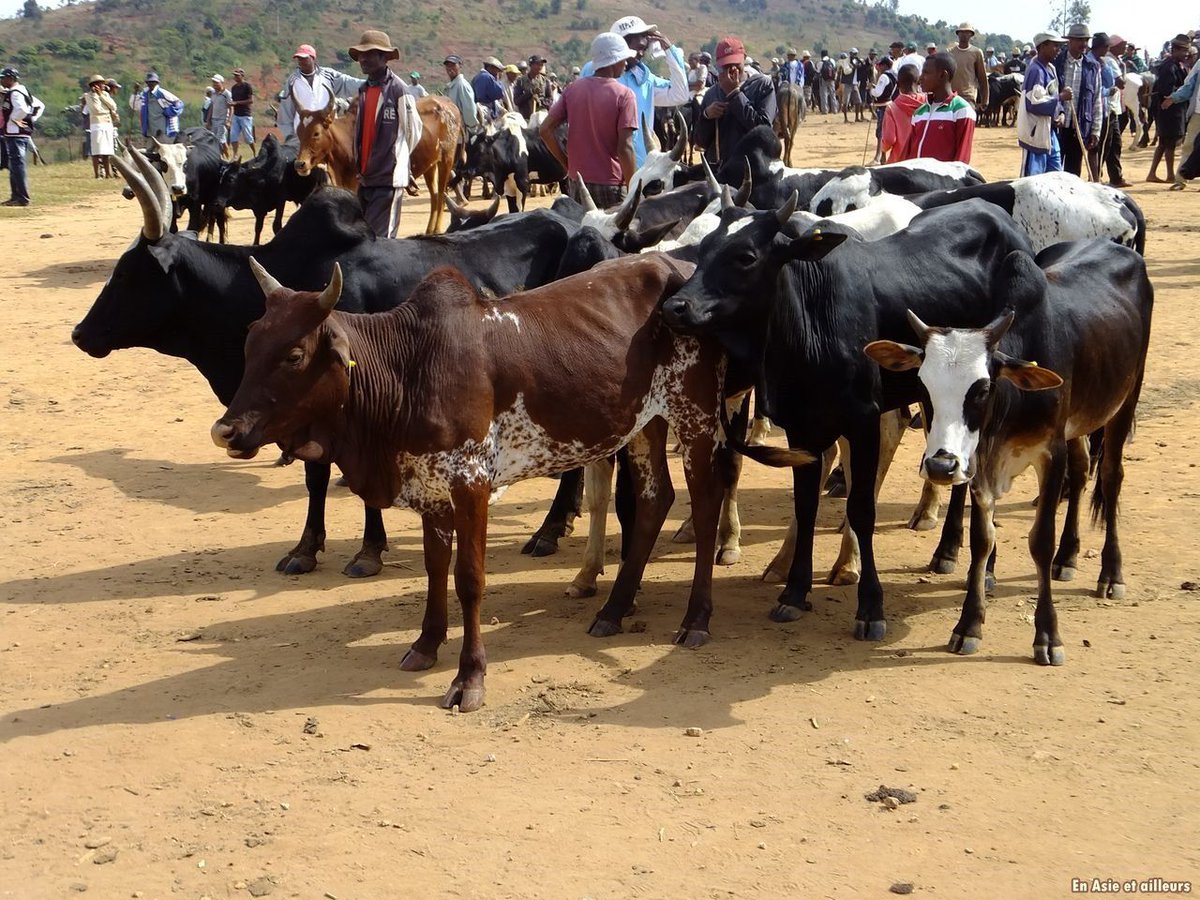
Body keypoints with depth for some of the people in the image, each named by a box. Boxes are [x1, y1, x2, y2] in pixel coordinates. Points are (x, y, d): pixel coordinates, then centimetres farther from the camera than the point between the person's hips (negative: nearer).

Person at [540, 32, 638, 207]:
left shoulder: (573, 89, 4)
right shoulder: (624, 95, -11)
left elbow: (546, 130, 0)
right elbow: (625, 147, -16)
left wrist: (567, 163, 10)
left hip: (578, 181, 5)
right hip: (611, 185, -5)